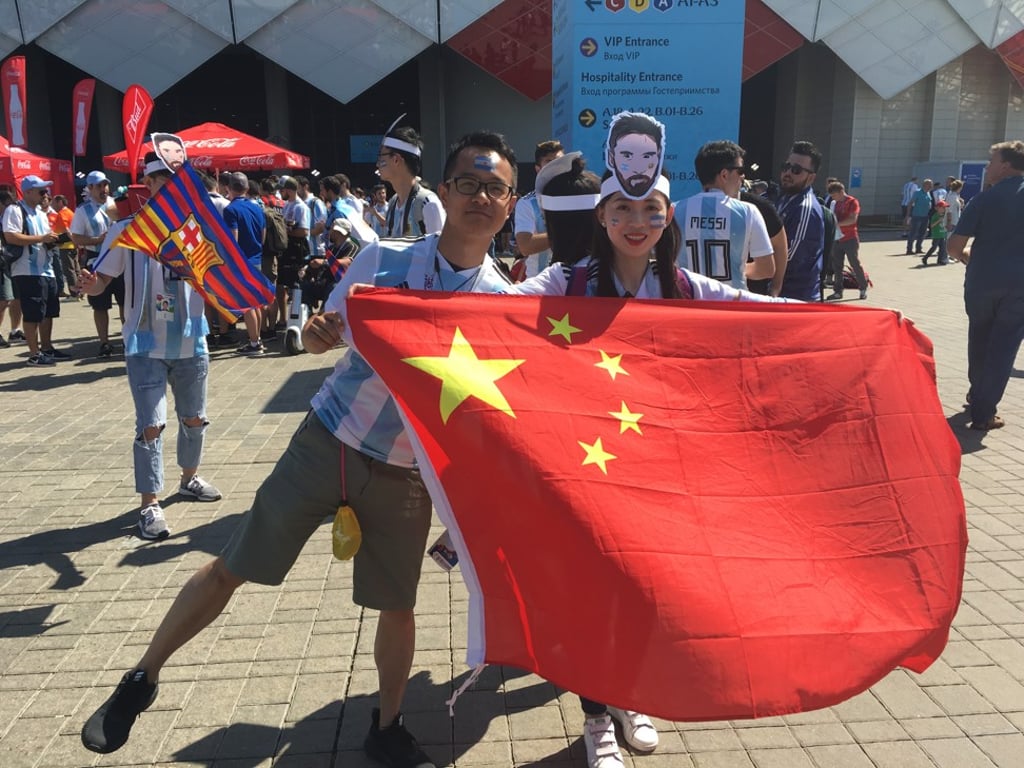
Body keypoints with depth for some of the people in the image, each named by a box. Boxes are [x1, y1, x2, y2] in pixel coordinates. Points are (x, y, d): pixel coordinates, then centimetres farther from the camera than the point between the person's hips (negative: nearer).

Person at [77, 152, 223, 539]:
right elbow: (102, 281, -2)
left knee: (194, 418, 17)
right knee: (151, 425, -6)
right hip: (146, 346, -3)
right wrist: (90, 285, -24)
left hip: (192, 343, 3)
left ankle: (189, 478, 39)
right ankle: (150, 505, 4)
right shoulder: (127, 229, -6)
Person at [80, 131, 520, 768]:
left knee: (397, 606, 10)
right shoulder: (384, 258, -7)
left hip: (407, 473, 1)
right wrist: (317, 332, -18)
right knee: (230, 568, 7)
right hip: (328, 442, 0)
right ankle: (143, 678, 30)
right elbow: (321, 336, 4)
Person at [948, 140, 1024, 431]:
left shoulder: (984, 198, -5)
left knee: (979, 340, 19)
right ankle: (983, 411, 3)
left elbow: (954, 246, -9)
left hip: (981, 281, 0)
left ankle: (977, 394, 36)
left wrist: (966, 254, 13)